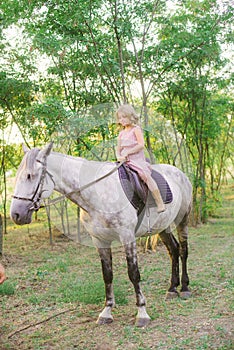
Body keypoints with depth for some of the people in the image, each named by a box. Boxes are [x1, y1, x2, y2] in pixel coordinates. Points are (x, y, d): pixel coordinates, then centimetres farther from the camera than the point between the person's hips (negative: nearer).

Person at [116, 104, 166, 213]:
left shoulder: (136, 129, 0)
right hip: (124, 161, 7)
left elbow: (141, 145, -11)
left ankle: (160, 203, -24)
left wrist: (127, 152, -15)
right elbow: (118, 149, 18)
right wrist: (119, 156, -5)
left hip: (137, 159, -7)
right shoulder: (122, 133, 19)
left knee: (145, 175, -25)